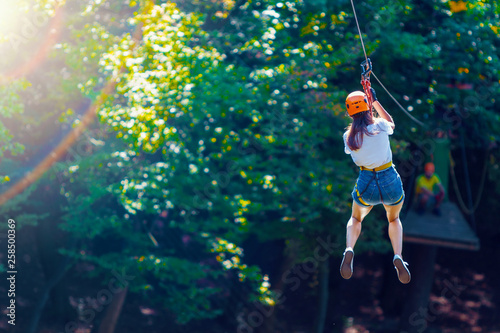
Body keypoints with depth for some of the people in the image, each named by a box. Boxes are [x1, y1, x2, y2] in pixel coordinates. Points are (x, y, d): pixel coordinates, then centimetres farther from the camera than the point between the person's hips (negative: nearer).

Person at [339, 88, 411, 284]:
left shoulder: (349, 136, -7)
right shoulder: (380, 126, -13)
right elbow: (391, 123, 12)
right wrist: (375, 100, 19)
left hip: (366, 184, 1)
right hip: (390, 182, -1)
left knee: (356, 219, 28)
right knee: (394, 219, 28)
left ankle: (349, 249, -3)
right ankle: (398, 256, 2)